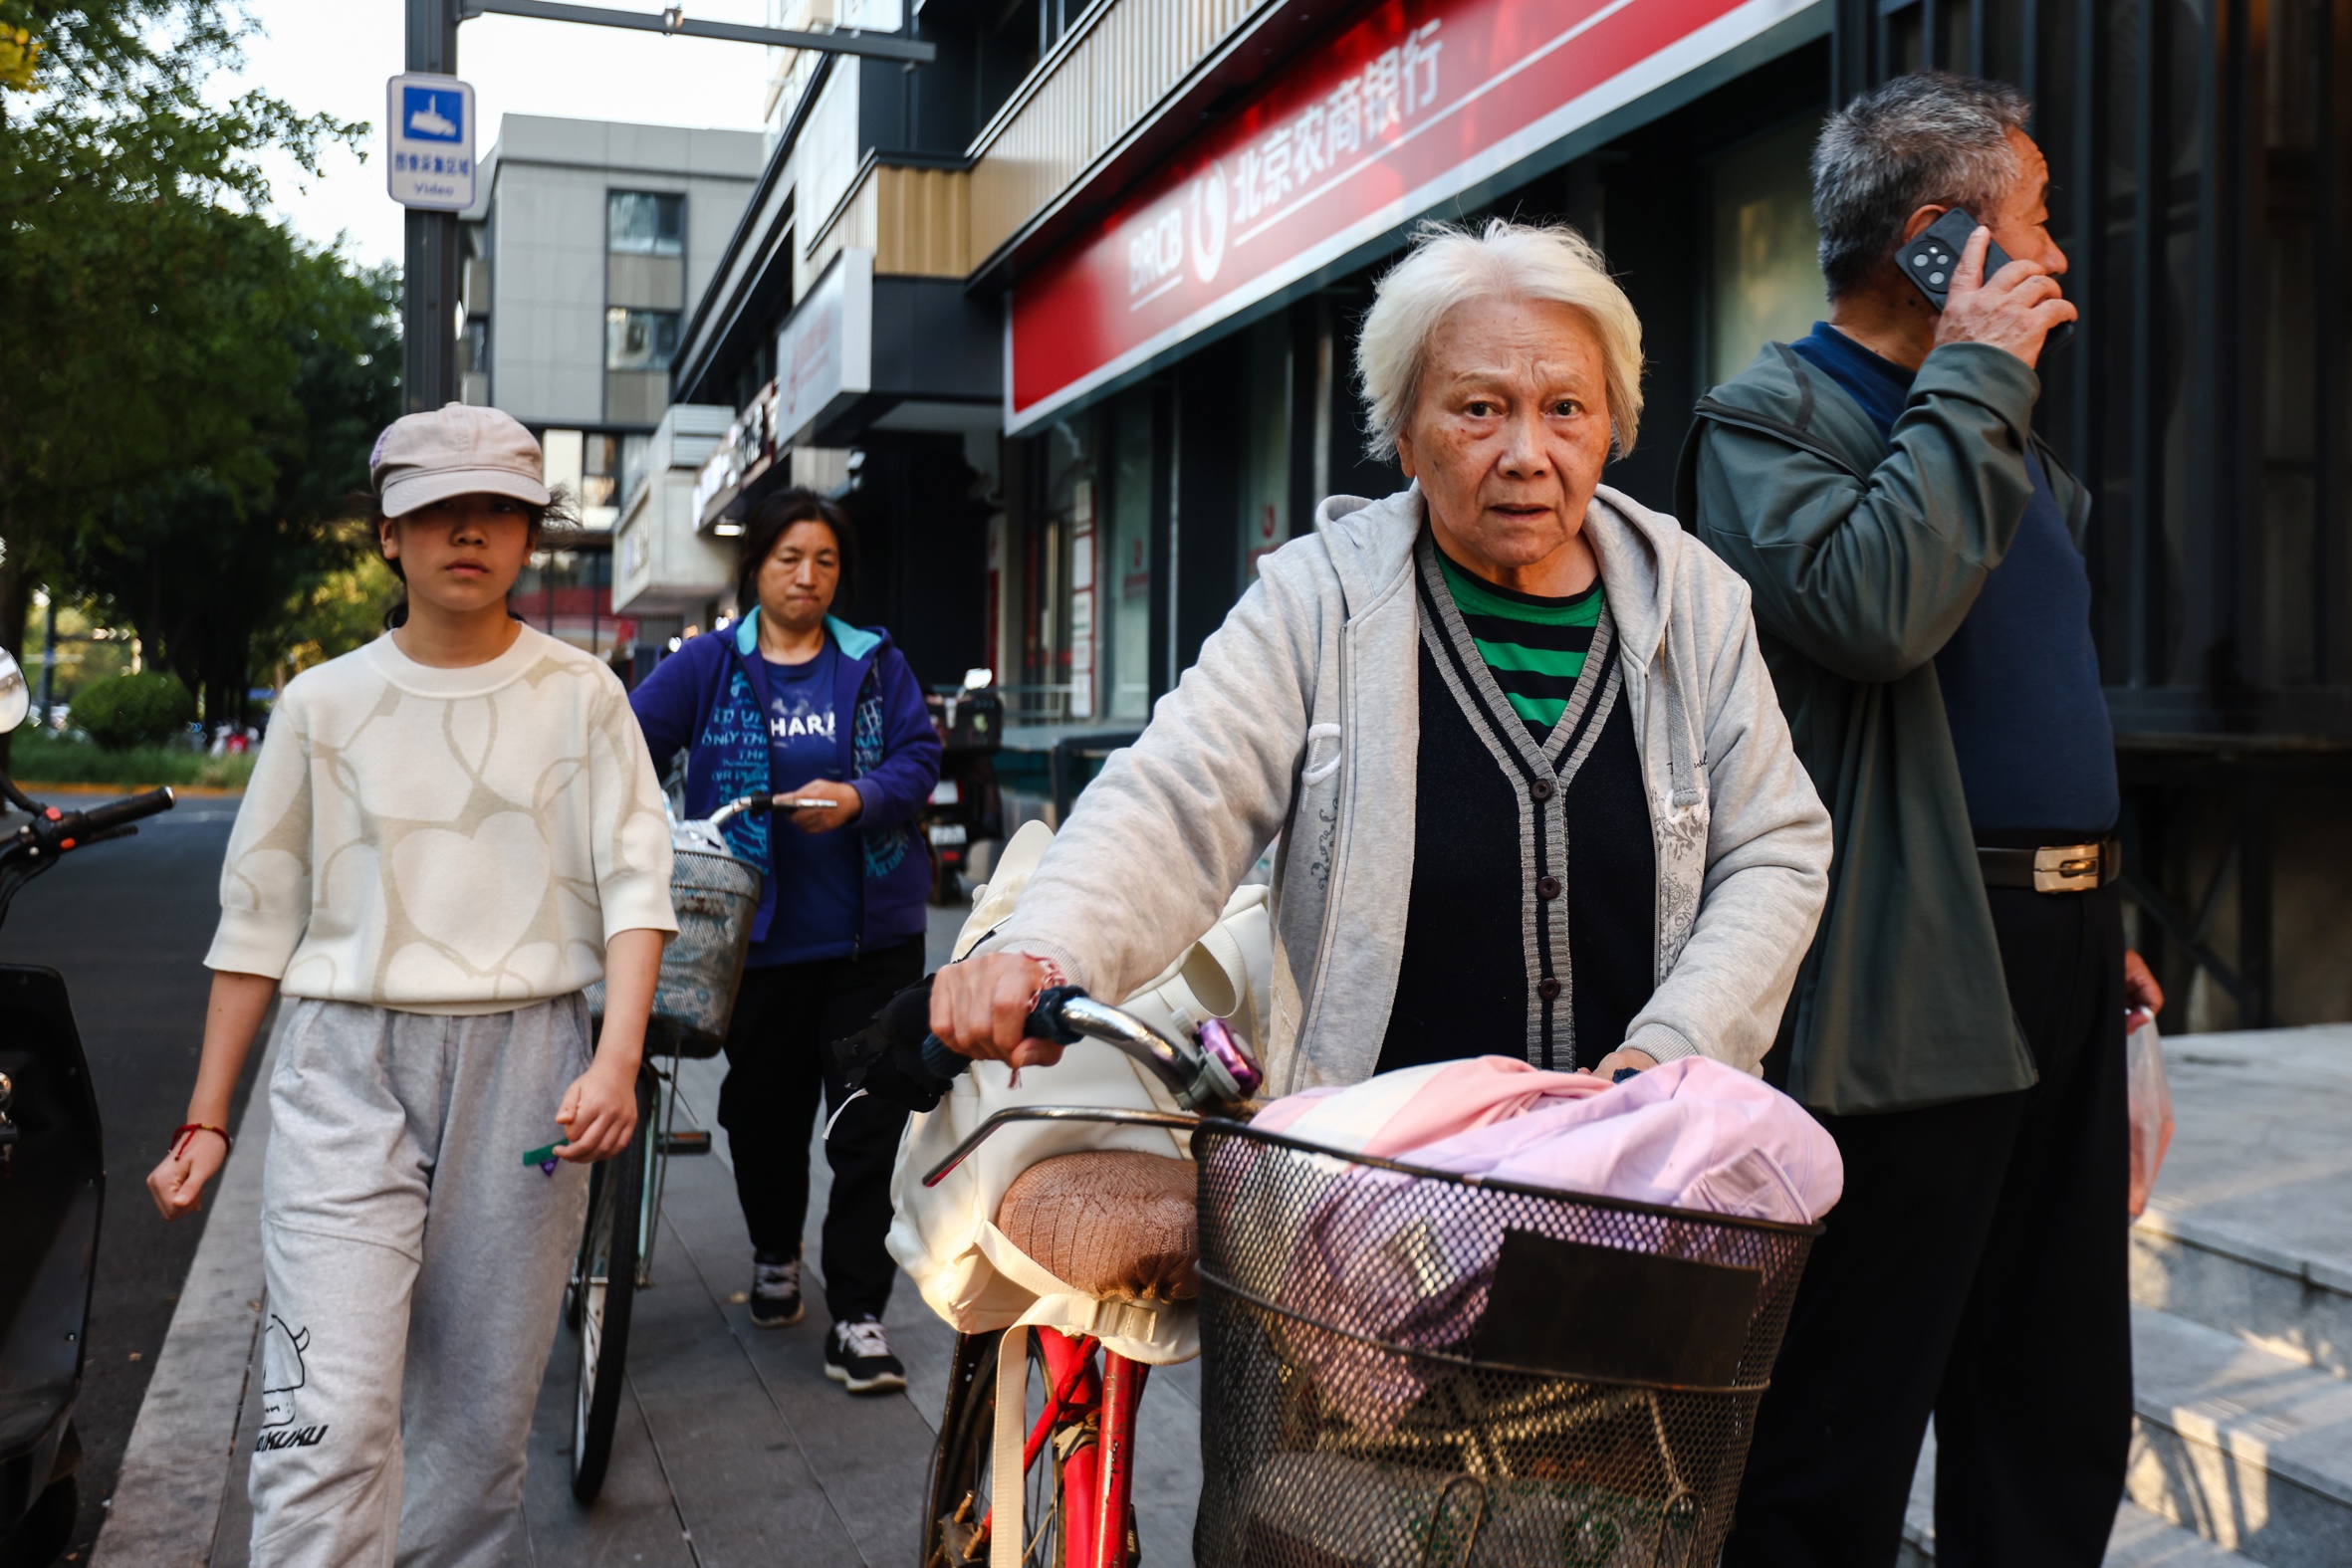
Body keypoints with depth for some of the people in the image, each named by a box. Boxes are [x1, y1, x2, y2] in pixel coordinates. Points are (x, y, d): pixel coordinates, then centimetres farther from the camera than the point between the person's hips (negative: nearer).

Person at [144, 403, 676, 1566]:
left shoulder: (581, 695, 6)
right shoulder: (324, 702, 7)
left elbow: (633, 882, 0)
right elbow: (257, 919, 11)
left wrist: (618, 1057, -15)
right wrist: (205, 1118, 8)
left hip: (526, 1061, 0)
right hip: (348, 1065, 0)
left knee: (482, 1404, 6)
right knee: (332, 1410, -11)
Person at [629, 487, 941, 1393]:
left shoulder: (875, 663, 6)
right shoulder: (706, 665, 2)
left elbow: (919, 755, 1)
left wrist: (861, 798, -17)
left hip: (872, 935, 0)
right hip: (760, 937, 0)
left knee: (870, 1126, -3)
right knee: (763, 1111, 13)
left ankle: (857, 1317, 5)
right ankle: (774, 1255, 42)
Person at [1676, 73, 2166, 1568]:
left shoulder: (2007, 436, 20)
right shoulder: (1770, 416, -7)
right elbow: (1871, 606, -27)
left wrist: (2099, 915, 22)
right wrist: (1974, 375, -15)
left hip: (2059, 957, 9)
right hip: (1913, 984, -9)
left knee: (2063, 1416, 17)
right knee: (1841, 1434, -2)